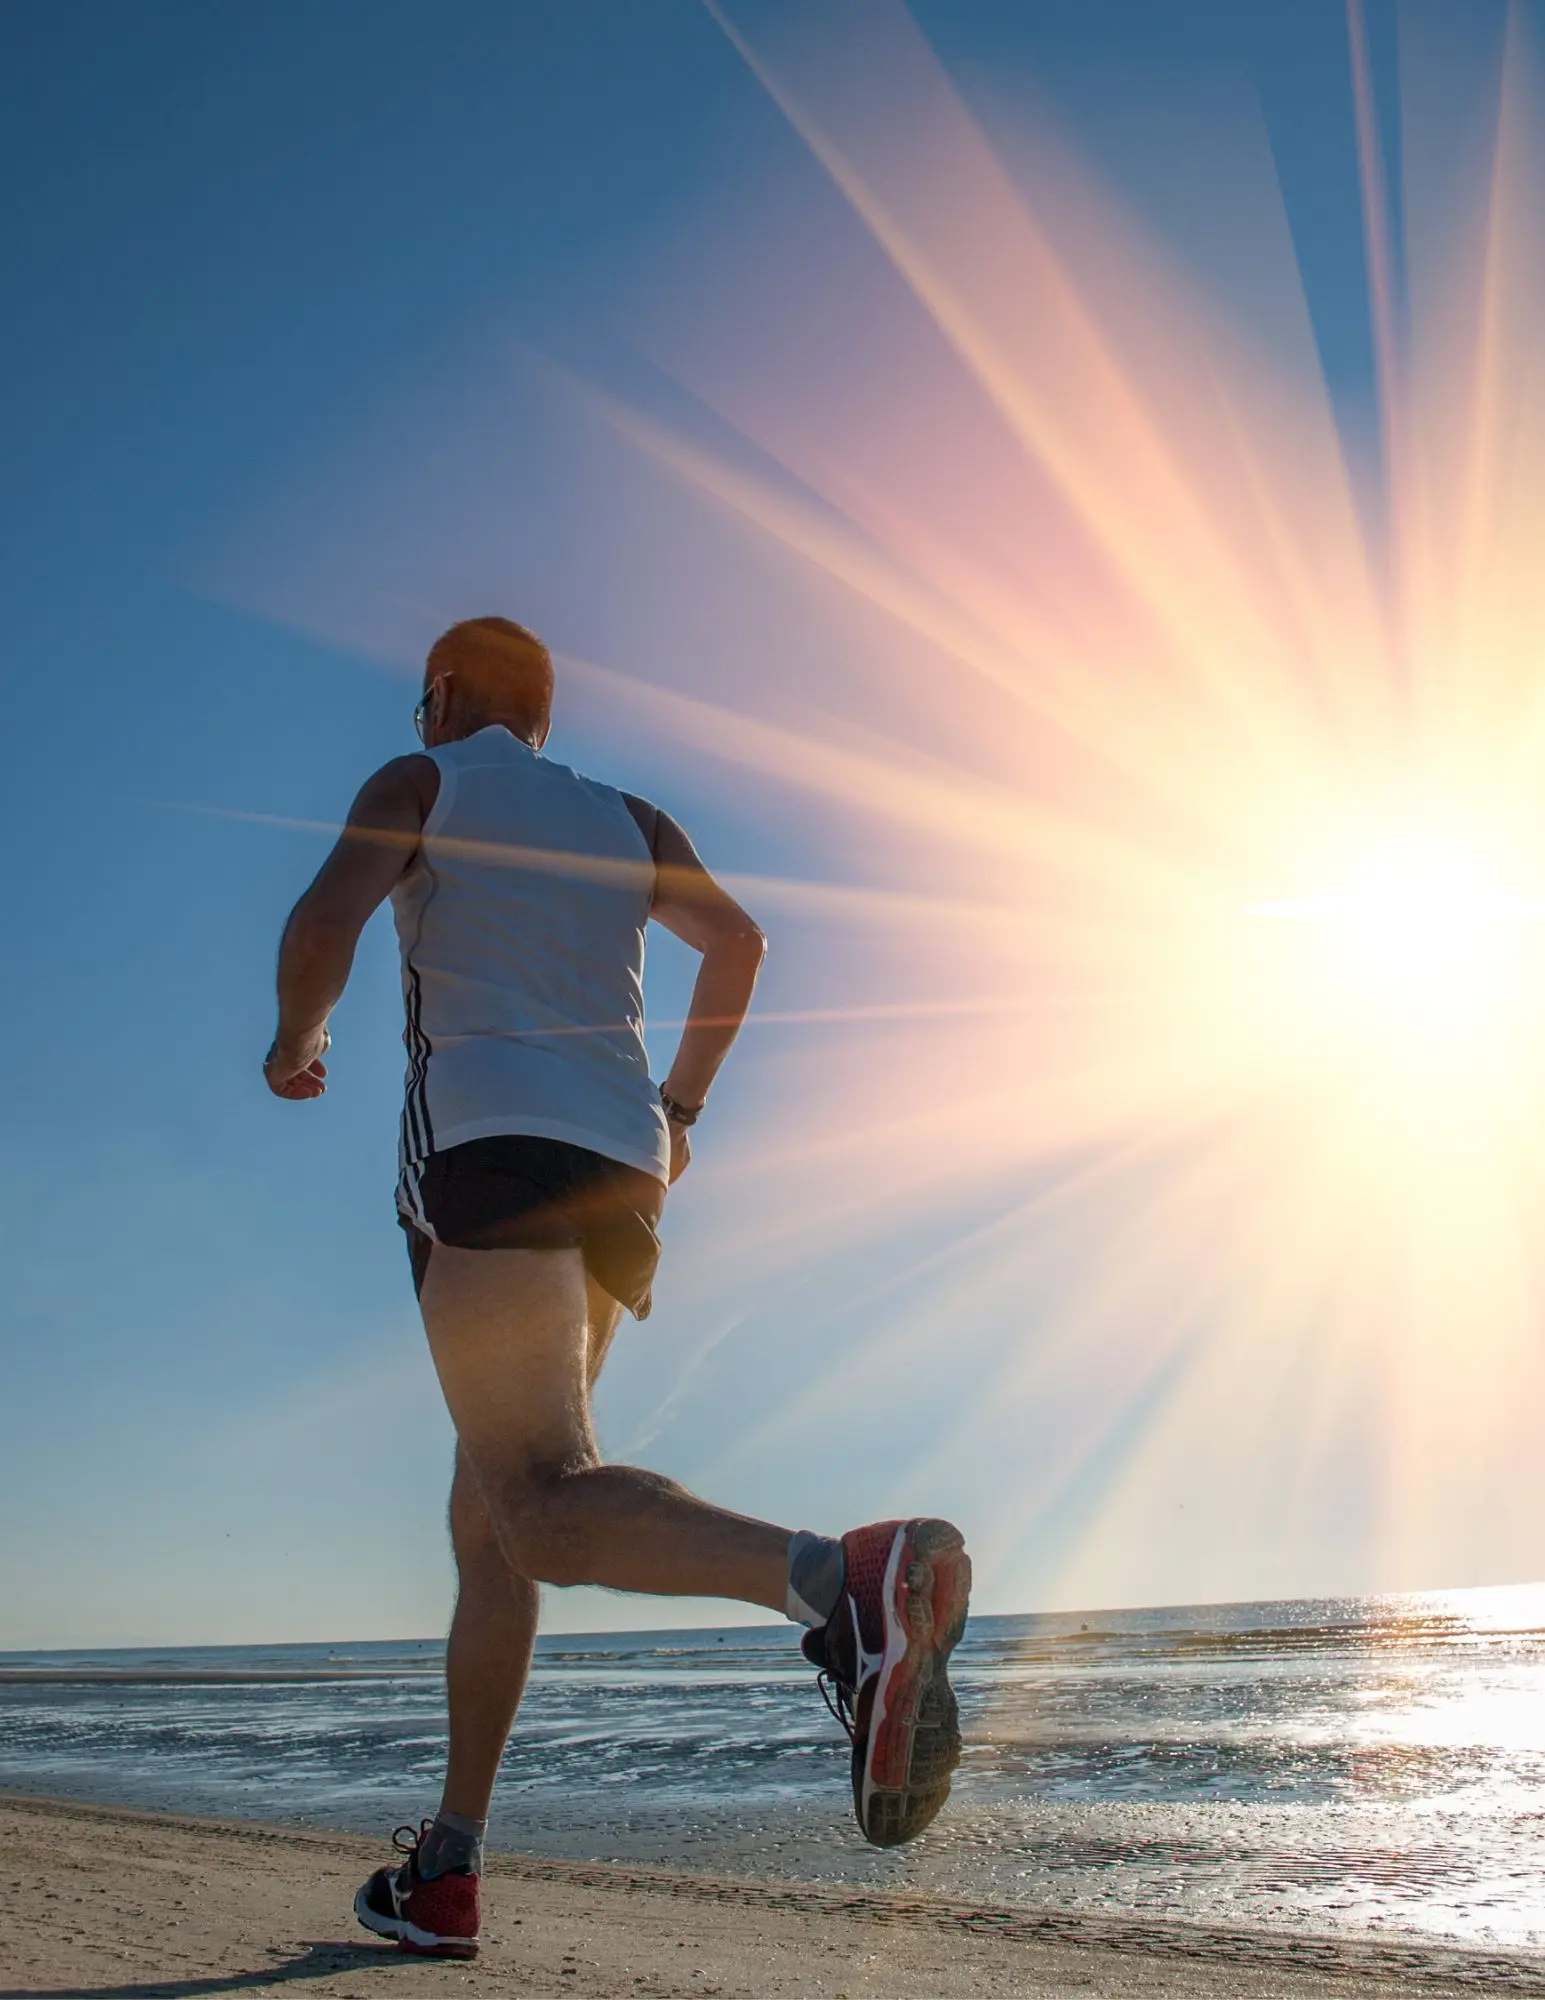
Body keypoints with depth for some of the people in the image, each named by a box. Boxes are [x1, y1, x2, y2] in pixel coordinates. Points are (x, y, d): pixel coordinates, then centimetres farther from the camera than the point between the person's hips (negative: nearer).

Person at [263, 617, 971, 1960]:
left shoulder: (421, 786, 11)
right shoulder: (629, 820, 25)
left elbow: (328, 917, -6)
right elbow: (738, 941, 13)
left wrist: (296, 1044, 12)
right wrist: (677, 1111, 21)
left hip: (490, 1144, -7)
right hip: (618, 1170, 7)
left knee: (543, 1502, -22)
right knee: (488, 1509, 14)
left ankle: (845, 1582, -49)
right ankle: (446, 1872, 18)